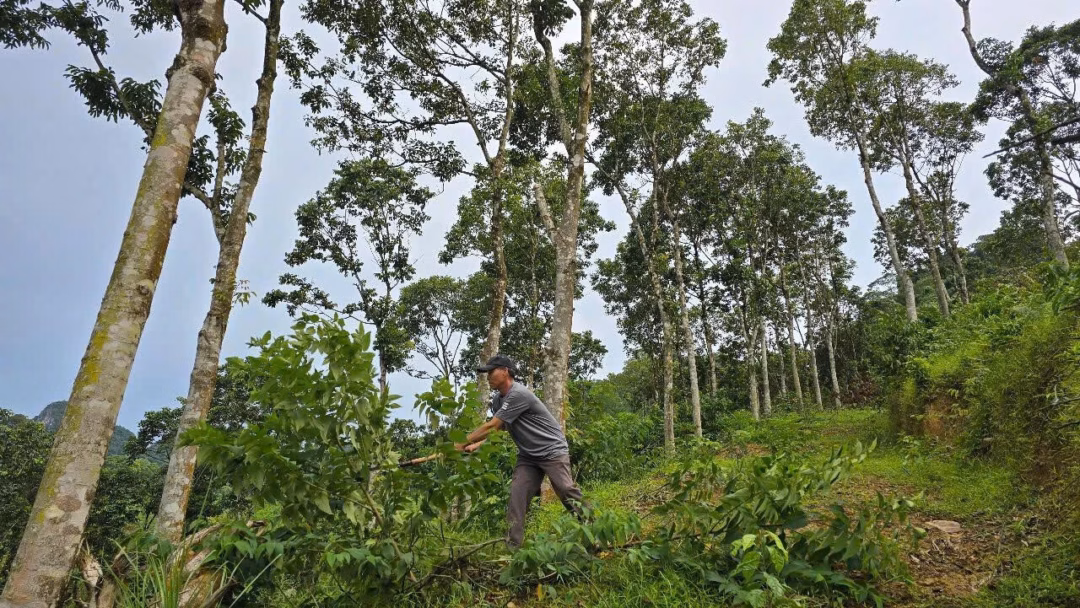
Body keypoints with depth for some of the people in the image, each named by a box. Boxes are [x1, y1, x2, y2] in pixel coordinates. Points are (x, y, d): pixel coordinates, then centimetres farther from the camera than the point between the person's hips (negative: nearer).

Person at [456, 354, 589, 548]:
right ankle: (512, 545, -4)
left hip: (553, 451, -8)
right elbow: (496, 429, 9)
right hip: (528, 456, 8)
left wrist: (462, 443, -18)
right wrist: (476, 444, -9)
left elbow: (491, 426, -24)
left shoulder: (518, 394, -24)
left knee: (568, 494, -8)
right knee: (517, 495, -6)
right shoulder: (498, 400, 6)